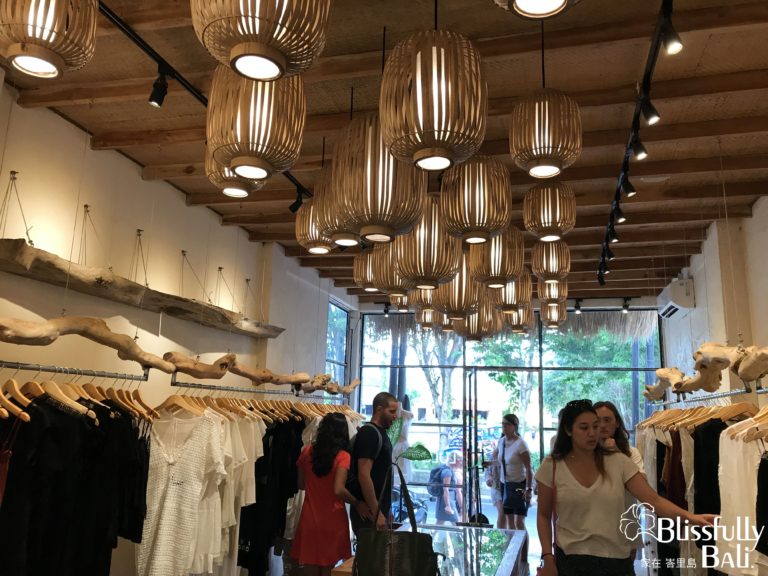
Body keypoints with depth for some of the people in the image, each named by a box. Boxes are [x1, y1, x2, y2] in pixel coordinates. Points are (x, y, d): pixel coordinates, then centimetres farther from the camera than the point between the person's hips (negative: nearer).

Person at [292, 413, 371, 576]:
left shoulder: (307, 451, -2)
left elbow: (301, 484, 9)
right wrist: (357, 503, -10)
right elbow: (339, 490, -24)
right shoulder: (343, 456, -13)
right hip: (333, 520, -3)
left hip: (310, 519, 3)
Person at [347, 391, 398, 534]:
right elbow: (364, 475, -23)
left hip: (379, 508, 9)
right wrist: (376, 513, -23)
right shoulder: (369, 433, -16)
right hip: (369, 512, -9)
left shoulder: (381, 433, 13)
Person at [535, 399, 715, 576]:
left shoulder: (618, 462, -4)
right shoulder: (552, 466, -6)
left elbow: (653, 499, -8)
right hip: (571, 559, -1)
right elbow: (544, 516, 1)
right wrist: (547, 557, -7)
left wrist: (690, 517, -22)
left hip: (617, 558, 1)